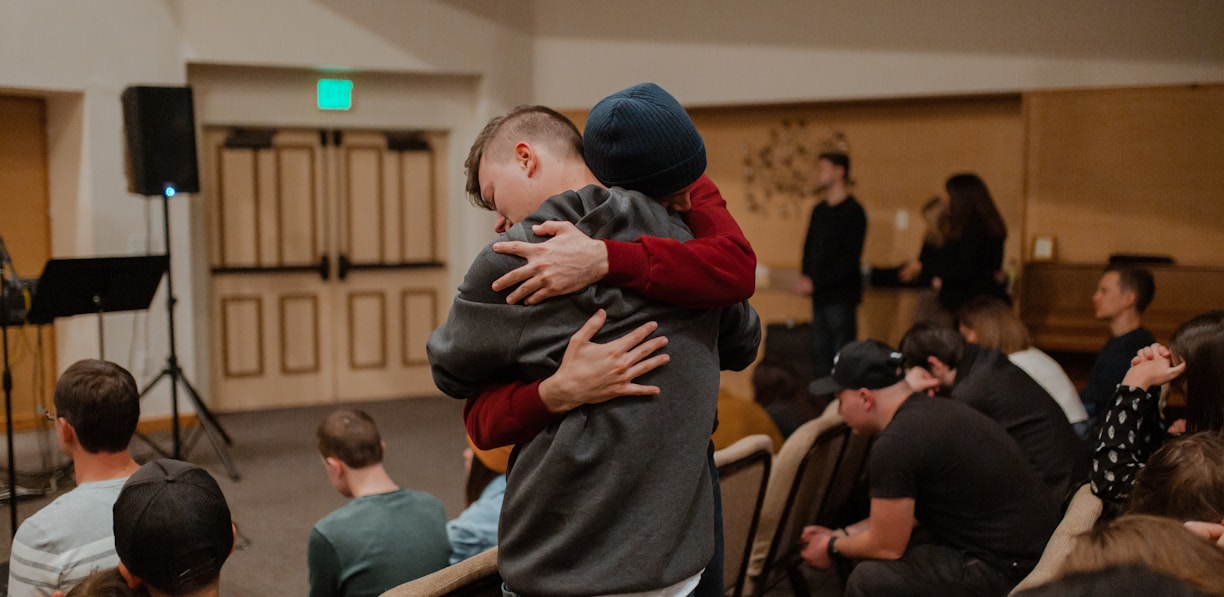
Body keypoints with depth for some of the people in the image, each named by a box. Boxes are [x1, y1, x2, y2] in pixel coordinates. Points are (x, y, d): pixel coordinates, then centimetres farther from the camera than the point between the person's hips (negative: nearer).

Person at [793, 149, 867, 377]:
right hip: (820, 295, 7)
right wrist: (806, 277, 0)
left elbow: (850, 258, -15)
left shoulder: (852, 211, -9)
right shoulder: (819, 210, 14)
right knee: (821, 352, 10)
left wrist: (815, 282, -16)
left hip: (841, 296, -7)